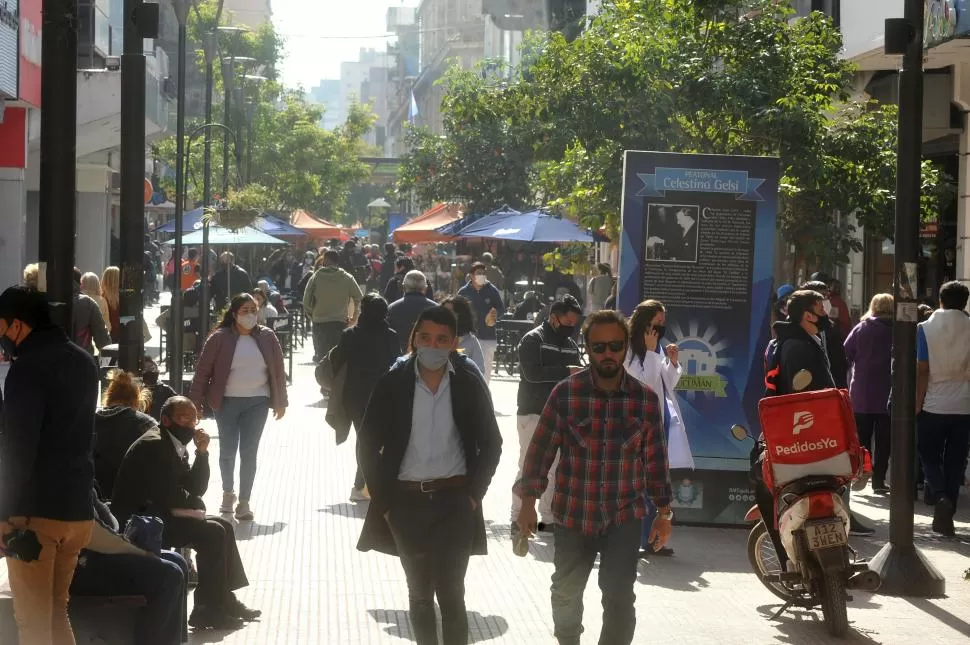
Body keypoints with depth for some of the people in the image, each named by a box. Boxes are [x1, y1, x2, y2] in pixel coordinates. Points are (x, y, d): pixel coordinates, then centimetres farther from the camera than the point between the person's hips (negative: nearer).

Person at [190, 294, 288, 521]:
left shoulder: (267, 337, 2)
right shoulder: (220, 338, -6)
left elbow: (278, 370, 7)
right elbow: (203, 371, -4)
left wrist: (280, 402, 8)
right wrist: (195, 403, -6)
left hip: (257, 402, 1)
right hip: (227, 402, -1)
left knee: (249, 452, 0)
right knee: (227, 451, 7)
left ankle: (244, 502, 7)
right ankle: (228, 492, 32)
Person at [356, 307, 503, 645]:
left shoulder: (470, 384, -3)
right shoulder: (393, 384, -4)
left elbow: (491, 443, 5)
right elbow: (369, 445, 2)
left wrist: (475, 494, -3)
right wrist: (383, 500, -3)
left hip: (455, 502, -1)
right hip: (406, 502, 1)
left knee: (450, 594, -5)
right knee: (420, 594, 12)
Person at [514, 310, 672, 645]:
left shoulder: (645, 399, -4)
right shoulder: (566, 392, -8)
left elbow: (655, 457, 4)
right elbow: (542, 448, -4)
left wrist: (663, 511, 6)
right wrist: (528, 500, -6)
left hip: (624, 516, 0)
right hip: (572, 515, 1)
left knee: (619, 596, -10)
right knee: (566, 593, 18)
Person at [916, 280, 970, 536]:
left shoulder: (925, 329, -5)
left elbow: (922, 371, -8)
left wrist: (917, 405, -3)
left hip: (933, 406, -1)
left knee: (929, 456, 11)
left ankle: (940, 496, -14)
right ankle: (946, 515, 9)